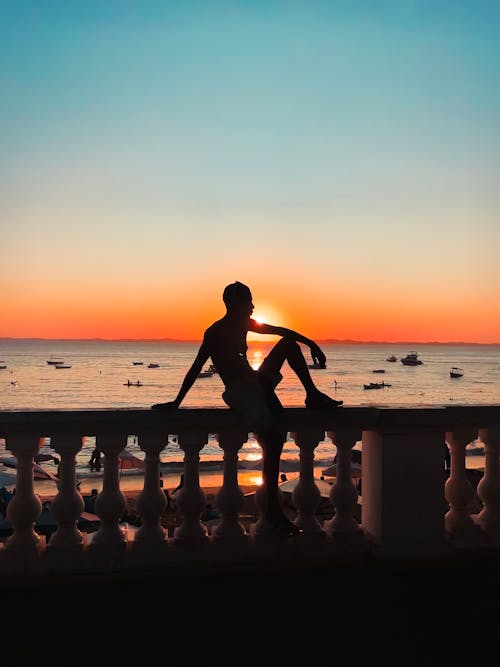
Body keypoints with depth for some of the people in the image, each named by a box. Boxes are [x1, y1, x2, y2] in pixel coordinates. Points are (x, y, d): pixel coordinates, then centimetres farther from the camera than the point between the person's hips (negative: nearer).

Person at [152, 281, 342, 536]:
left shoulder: (245, 324, 12)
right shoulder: (215, 333, -11)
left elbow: (281, 331, 16)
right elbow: (195, 369, -13)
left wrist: (311, 343, 5)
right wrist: (176, 402, -15)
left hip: (258, 383, 9)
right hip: (239, 392, -9)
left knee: (289, 343, 3)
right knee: (272, 437, -25)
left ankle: (313, 395, -2)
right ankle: (272, 510, -17)